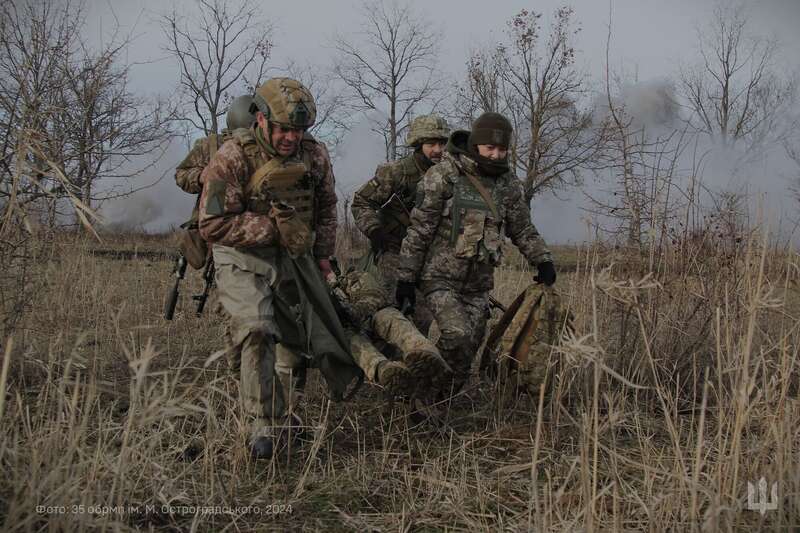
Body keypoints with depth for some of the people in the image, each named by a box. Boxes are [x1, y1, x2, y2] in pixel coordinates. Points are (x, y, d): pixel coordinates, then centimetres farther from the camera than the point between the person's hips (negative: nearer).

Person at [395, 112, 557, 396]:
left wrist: (542, 259, 1)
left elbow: (523, 228, 17)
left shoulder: (509, 184, 6)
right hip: (440, 277, -5)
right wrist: (406, 277, -9)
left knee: (470, 346, 6)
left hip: (477, 285, 6)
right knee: (458, 336, -23)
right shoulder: (443, 176, -10)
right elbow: (419, 229, -9)